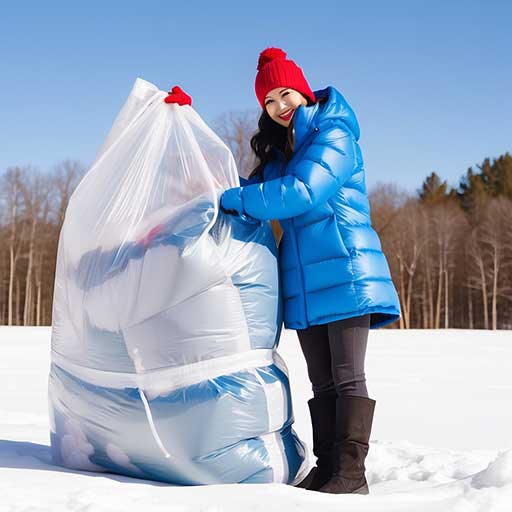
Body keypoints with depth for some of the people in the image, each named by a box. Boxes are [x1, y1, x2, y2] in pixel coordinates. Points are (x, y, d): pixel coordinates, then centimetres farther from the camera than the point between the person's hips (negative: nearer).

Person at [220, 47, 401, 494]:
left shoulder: (334, 135, -6)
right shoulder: (277, 150, 20)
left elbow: (300, 192, -20)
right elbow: (258, 193, 17)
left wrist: (233, 199, -17)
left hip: (345, 272, -7)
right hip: (304, 281, 7)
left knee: (347, 378, -6)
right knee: (322, 382, 8)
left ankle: (350, 474, -5)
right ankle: (326, 469, 13)